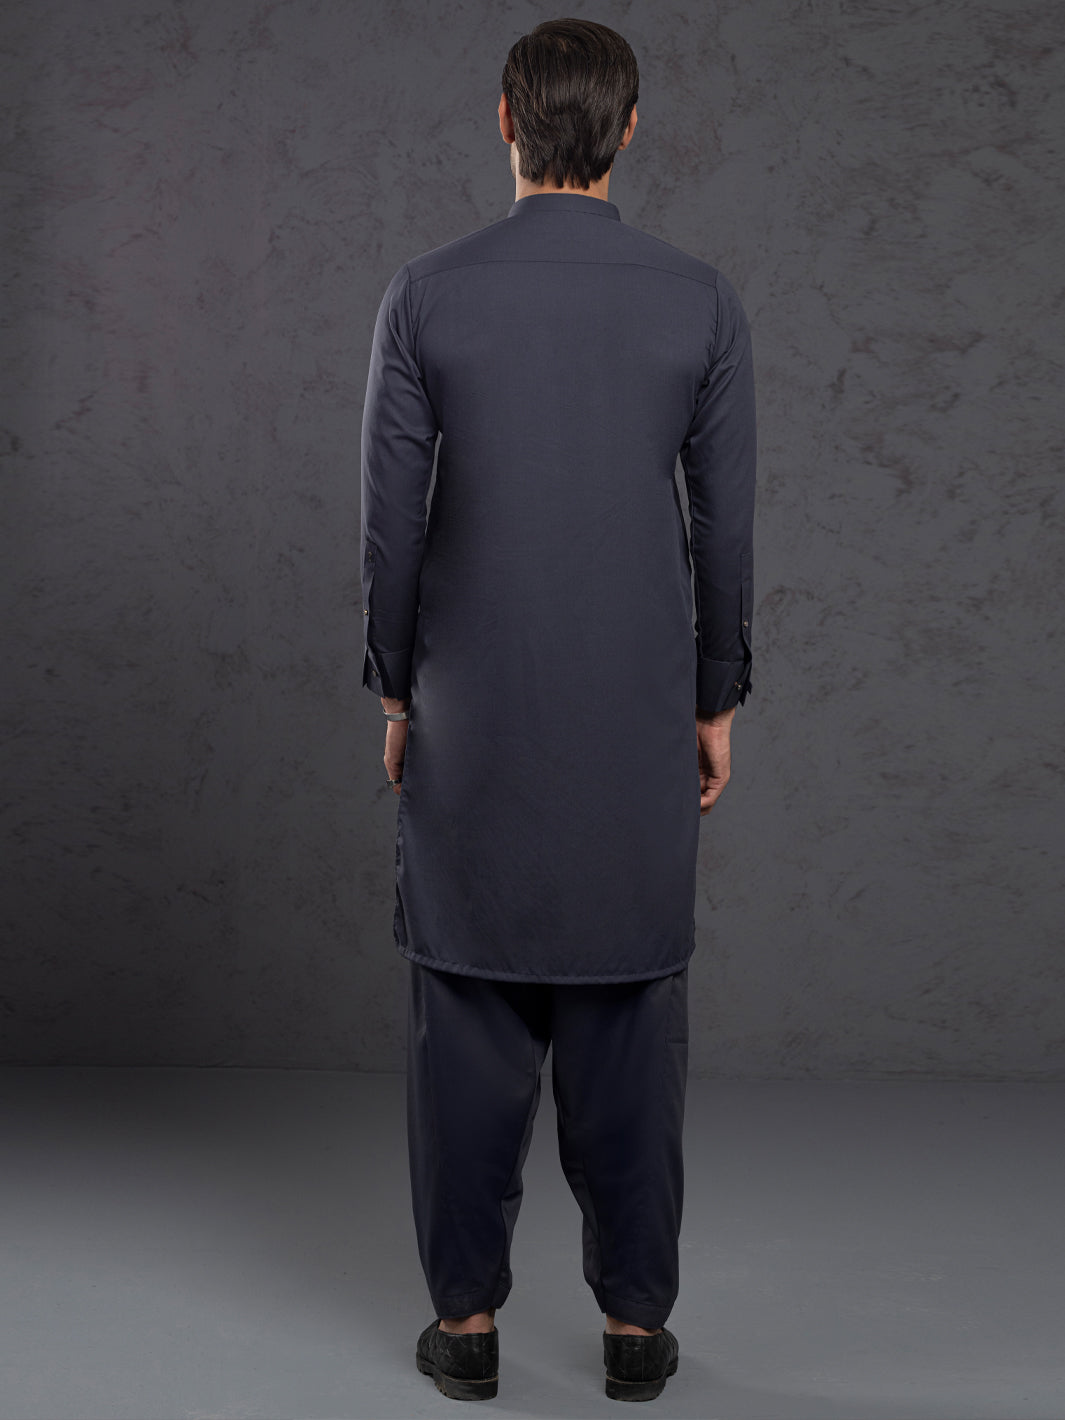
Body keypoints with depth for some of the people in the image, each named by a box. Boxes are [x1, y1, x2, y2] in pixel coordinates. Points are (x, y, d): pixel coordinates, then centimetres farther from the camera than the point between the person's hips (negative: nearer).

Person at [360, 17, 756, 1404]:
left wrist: (396, 693, 8)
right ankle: (636, 1320, 16)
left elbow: (393, 519, -3)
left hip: (471, 713, 0)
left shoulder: (425, 296, -5)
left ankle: (467, 1315, 15)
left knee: (469, 1016, 8)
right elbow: (726, 526, -1)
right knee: (629, 1019, 8)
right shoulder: (702, 301, -4)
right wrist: (717, 703, 9)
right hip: (638, 715, 1)